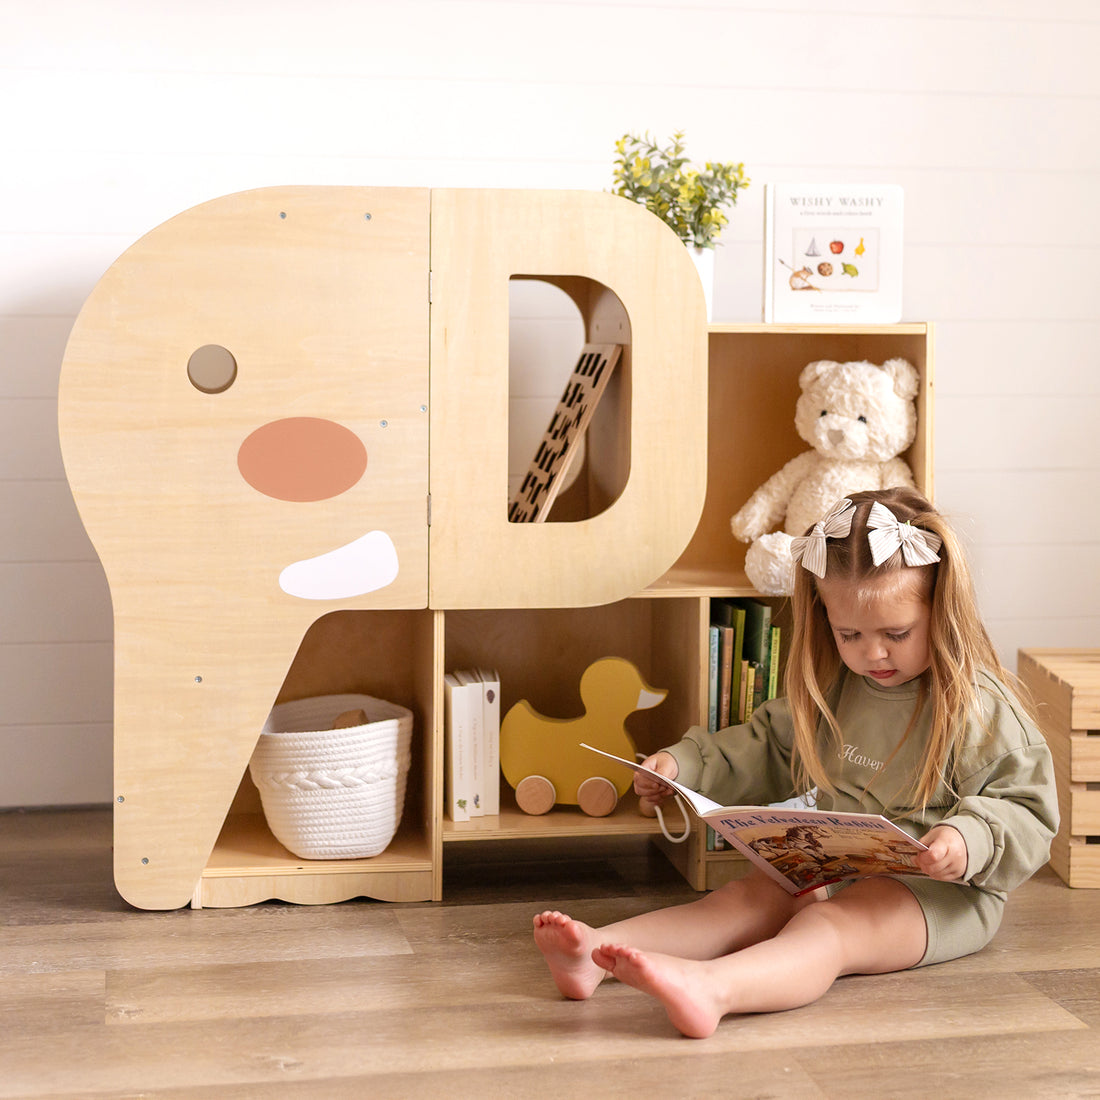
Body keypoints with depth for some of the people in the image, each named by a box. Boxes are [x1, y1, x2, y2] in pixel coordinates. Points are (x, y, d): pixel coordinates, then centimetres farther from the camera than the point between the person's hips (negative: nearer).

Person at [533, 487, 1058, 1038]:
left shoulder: (980, 708, -11)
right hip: (834, 872, 8)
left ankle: (710, 987, -63)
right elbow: (766, 749, 23)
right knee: (746, 898, -17)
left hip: (937, 890, -7)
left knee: (833, 925, -34)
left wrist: (969, 841, -33)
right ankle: (596, 952, -37)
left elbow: (1028, 812, -13)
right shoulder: (830, 690, 9)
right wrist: (685, 764, 10)